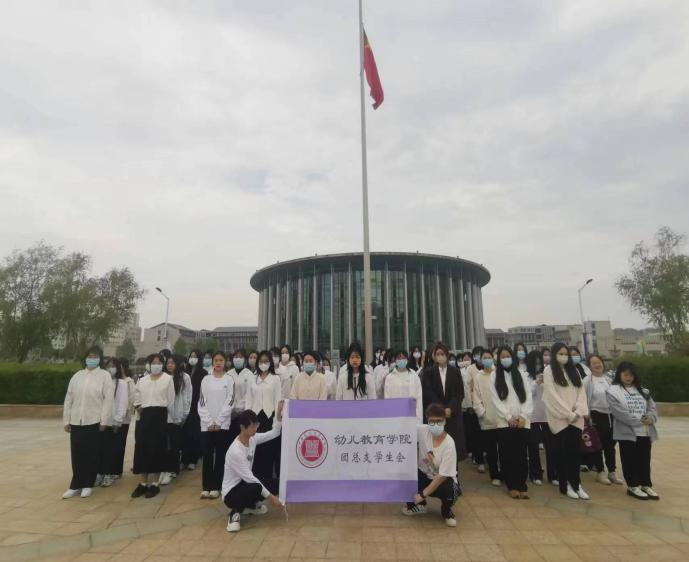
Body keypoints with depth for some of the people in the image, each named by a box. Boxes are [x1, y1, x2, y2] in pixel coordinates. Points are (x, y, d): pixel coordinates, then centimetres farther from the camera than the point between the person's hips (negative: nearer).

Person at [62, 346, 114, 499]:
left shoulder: (105, 375, -2)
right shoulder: (77, 375, 11)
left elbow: (108, 399, -8)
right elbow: (69, 398, 10)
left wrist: (104, 421, -12)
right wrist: (66, 420, 5)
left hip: (94, 422, -3)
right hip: (76, 422, 4)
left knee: (92, 455, 5)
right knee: (76, 455, 8)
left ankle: (88, 485, 18)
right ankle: (76, 485, 19)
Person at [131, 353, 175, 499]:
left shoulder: (168, 379, 0)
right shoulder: (142, 380, 14)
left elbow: (171, 400, 1)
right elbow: (136, 398, 17)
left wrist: (167, 416, 3)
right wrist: (138, 408, 3)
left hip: (159, 415, -4)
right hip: (145, 415, 4)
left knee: (157, 449, -1)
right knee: (141, 448, 3)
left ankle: (154, 484, 9)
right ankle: (143, 483, 14)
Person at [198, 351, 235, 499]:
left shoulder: (229, 379, 1)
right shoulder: (206, 379, 6)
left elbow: (230, 402, -4)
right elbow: (201, 402, 2)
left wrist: (218, 422, -11)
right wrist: (209, 422, -8)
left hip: (223, 424, -1)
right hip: (206, 424, 1)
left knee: (220, 456, 2)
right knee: (207, 456, 4)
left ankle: (216, 487, 10)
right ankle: (206, 487, 13)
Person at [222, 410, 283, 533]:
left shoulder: (252, 439, -6)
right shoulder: (235, 451, -29)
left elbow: (274, 433, 3)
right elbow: (249, 478, -26)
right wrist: (270, 497, -23)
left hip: (244, 483, 9)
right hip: (231, 493, -9)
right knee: (256, 488, -36)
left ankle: (251, 505, 16)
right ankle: (236, 512, -9)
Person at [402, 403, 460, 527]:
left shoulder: (449, 444, -27)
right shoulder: (422, 430, -19)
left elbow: (442, 476, -25)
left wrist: (422, 494, -22)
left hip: (443, 479, -4)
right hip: (424, 475, 4)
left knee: (451, 491, -36)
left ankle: (446, 511, 3)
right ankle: (417, 504, 5)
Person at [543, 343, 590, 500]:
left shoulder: (573, 370, 14)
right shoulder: (549, 371, -2)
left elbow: (581, 392, 7)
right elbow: (552, 395, -9)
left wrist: (578, 412, -8)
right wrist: (568, 414, -12)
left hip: (576, 418, 4)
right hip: (560, 418, -4)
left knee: (575, 451, 2)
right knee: (563, 452, 2)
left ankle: (576, 483, 9)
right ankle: (566, 485, 10)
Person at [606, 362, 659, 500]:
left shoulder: (642, 390, 14)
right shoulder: (612, 390, -7)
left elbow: (652, 406, 7)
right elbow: (619, 412, -16)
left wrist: (650, 418, -14)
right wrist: (639, 420, -18)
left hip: (645, 432, 5)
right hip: (627, 432, -5)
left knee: (645, 460, 14)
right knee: (630, 461, 5)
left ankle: (646, 485, 27)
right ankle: (633, 486, 18)